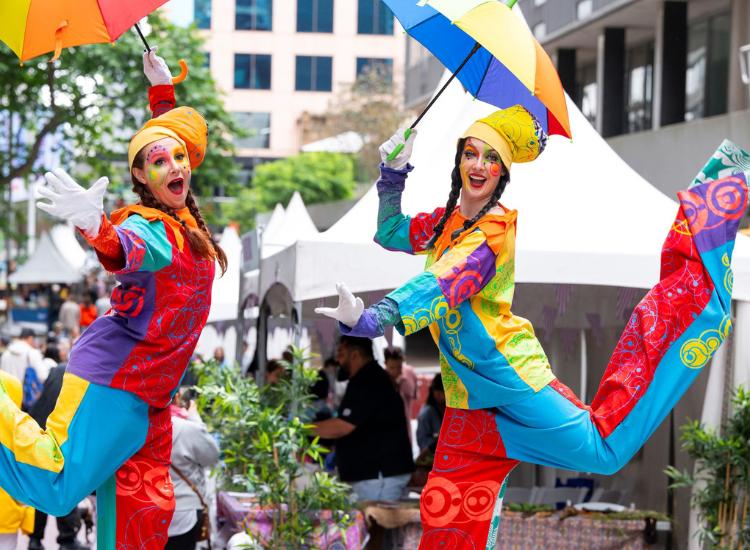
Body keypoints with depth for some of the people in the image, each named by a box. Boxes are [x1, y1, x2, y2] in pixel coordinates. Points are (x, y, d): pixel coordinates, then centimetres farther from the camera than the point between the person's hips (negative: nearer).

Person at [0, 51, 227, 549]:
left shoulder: (184, 219, 11)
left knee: (146, 509, 4)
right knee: (56, 485, -18)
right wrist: (98, 228, -60)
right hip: (113, 377, -8)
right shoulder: (150, 227, -13)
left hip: (148, 395, 8)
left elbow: (173, 135, 30)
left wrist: (163, 91, 26)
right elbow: (130, 249, -40)